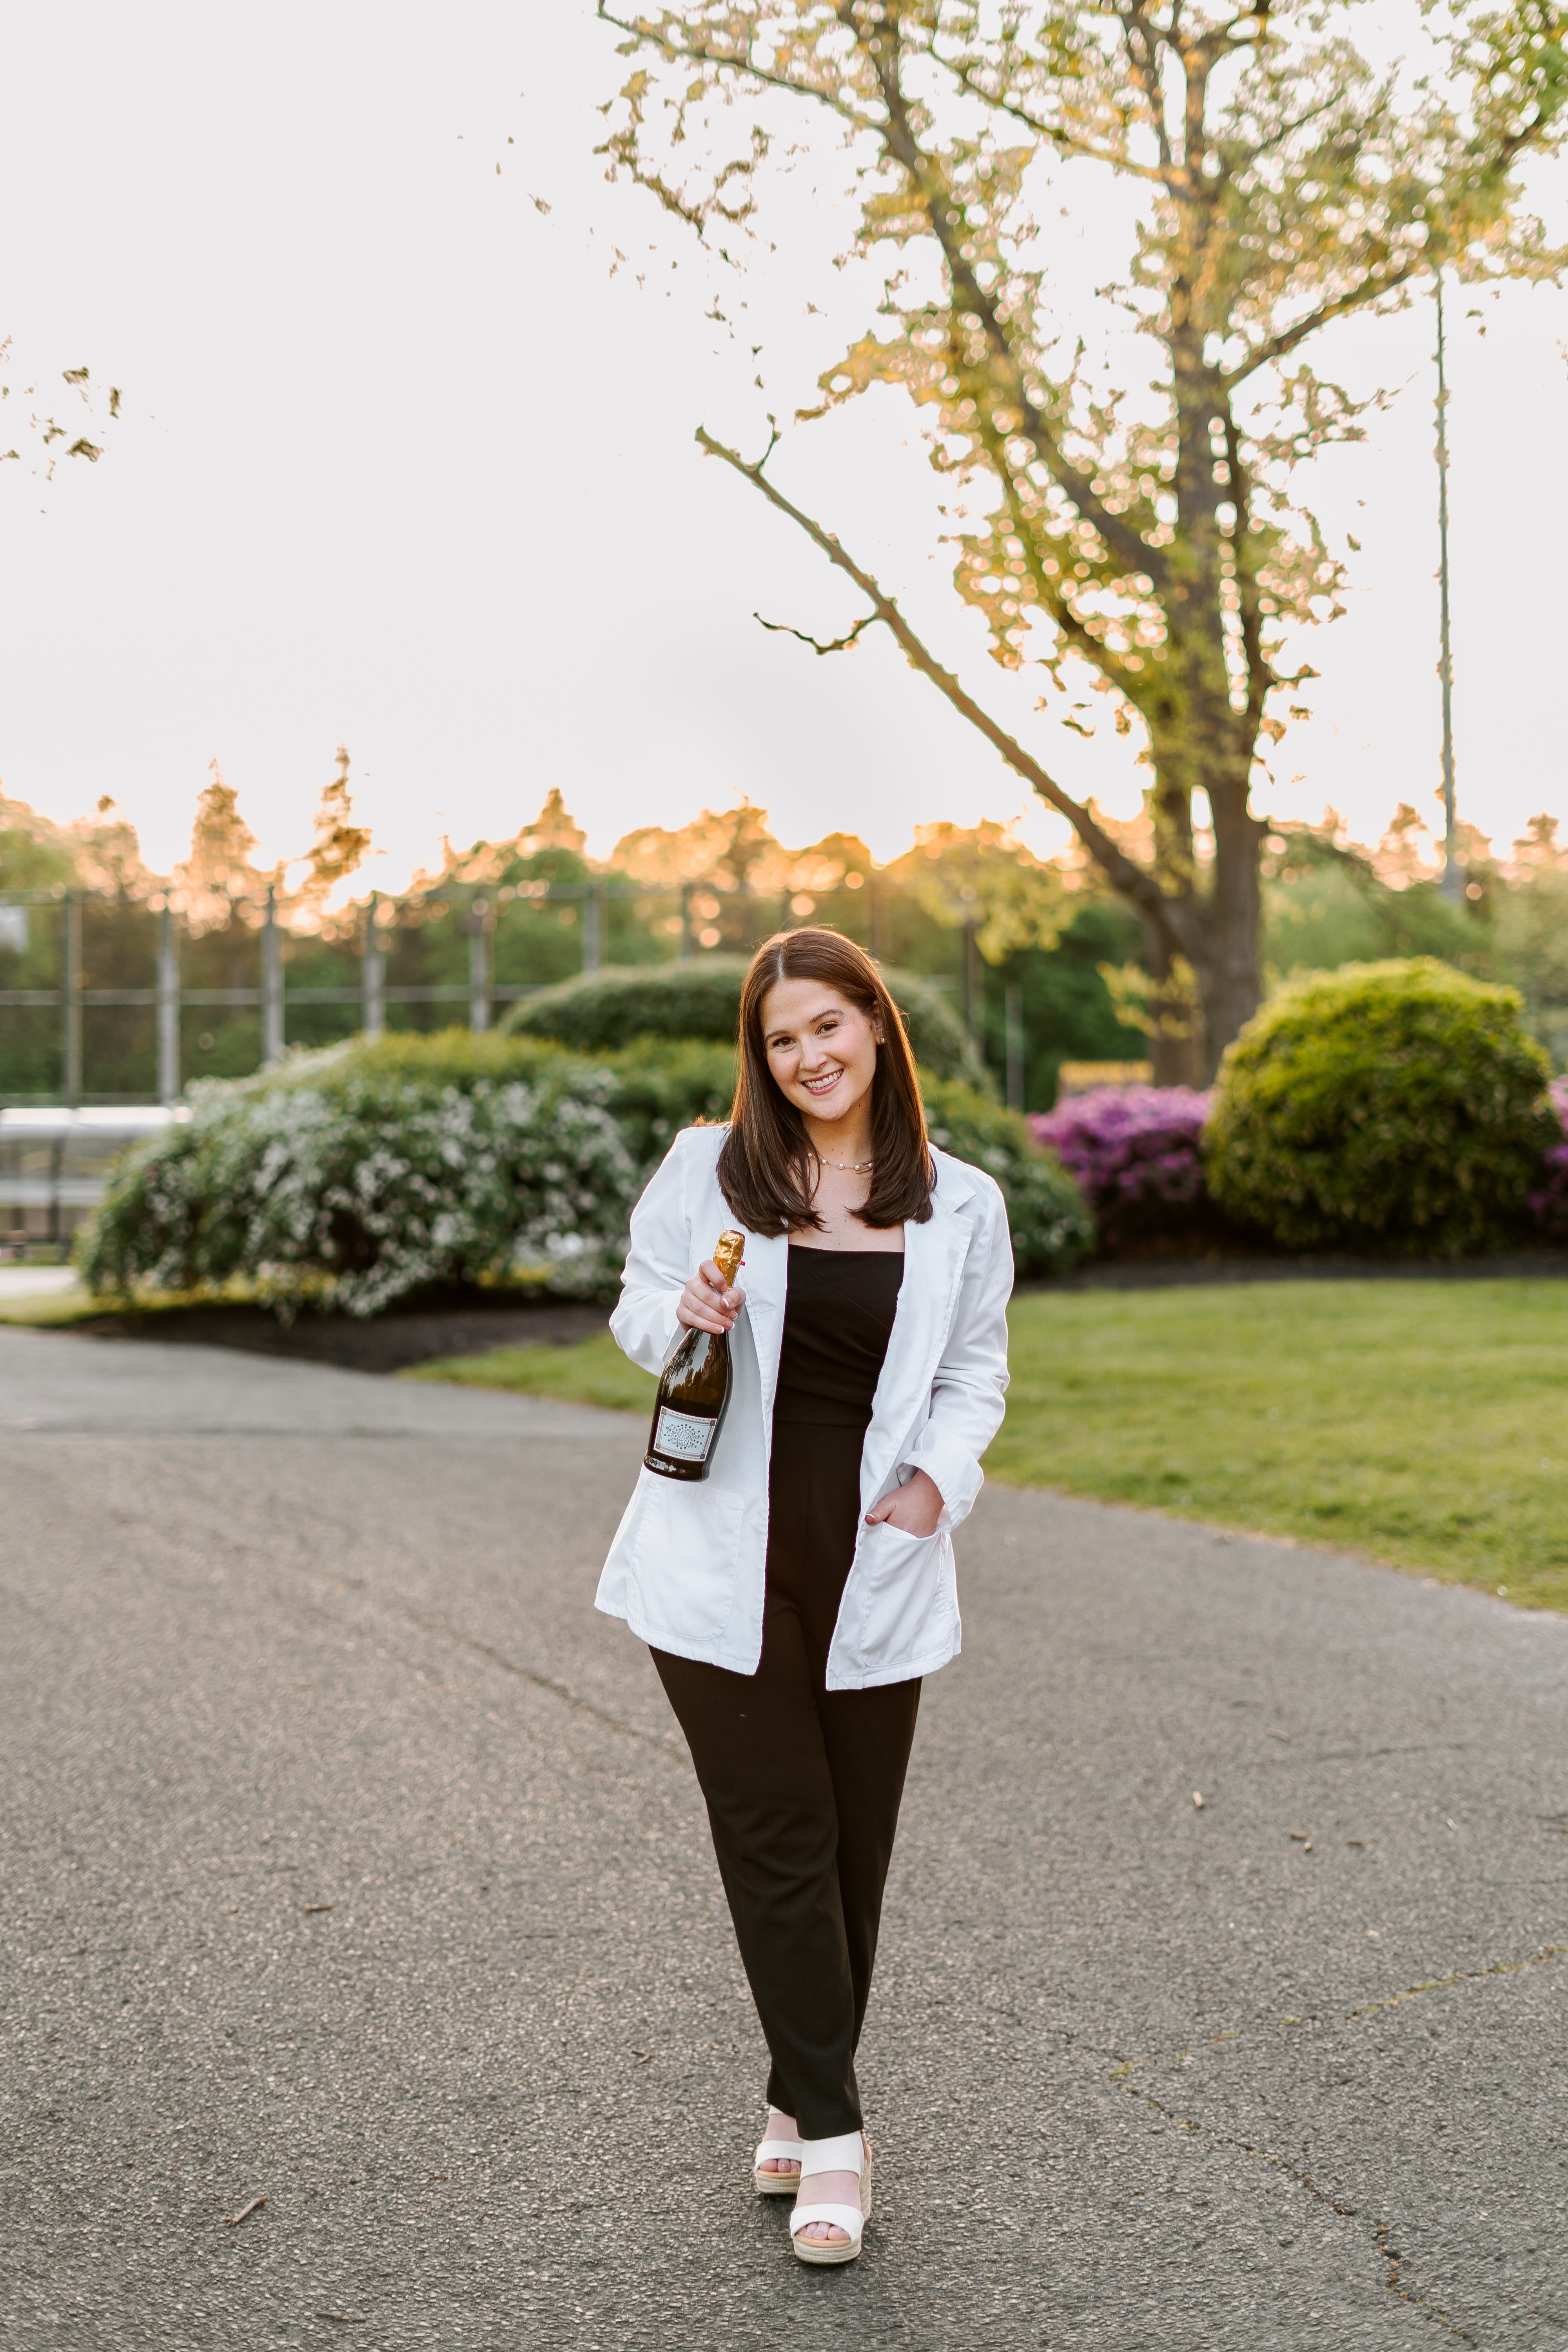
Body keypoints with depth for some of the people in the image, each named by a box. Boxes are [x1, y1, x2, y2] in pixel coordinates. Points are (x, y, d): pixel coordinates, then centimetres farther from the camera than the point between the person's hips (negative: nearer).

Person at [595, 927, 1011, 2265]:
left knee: (855, 1847, 9)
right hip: (728, 1560, -1)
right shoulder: (708, 1171, 2)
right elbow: (636, 1317, 11)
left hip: (872, 1560, 1)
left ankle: (800, 2110, 27)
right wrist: (682, 1315, -12)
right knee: (779, 1843, 0)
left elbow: (977, 1368, 11)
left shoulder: (959, 1205, 4)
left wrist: (940, 1473, -7)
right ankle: (832, 2132, 11)